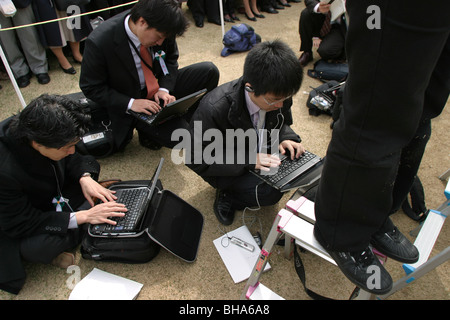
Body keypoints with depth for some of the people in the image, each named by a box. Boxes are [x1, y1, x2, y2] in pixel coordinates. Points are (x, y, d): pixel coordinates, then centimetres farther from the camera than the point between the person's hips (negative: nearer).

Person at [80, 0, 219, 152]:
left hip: (158, 88, 6)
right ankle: (148, 131, 7)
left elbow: (170, 59, 3)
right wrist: (131, 103, -26)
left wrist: (164, 89, -15)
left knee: (209, 71, -11)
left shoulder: (160, 28, -15)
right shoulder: (99, 42, -27)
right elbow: (91, 87, -16)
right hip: (128, 104, -5)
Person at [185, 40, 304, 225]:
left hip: (258, 150, 7)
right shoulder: (213, 109, -35)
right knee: (270, 193, -28)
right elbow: (195, 159, -27)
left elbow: (282, 122, 6)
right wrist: (248, 161, -35)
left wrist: (285, 138, -19)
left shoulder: (277, 93, -17)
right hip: (226, 167, -7)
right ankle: (228, 193, 3)